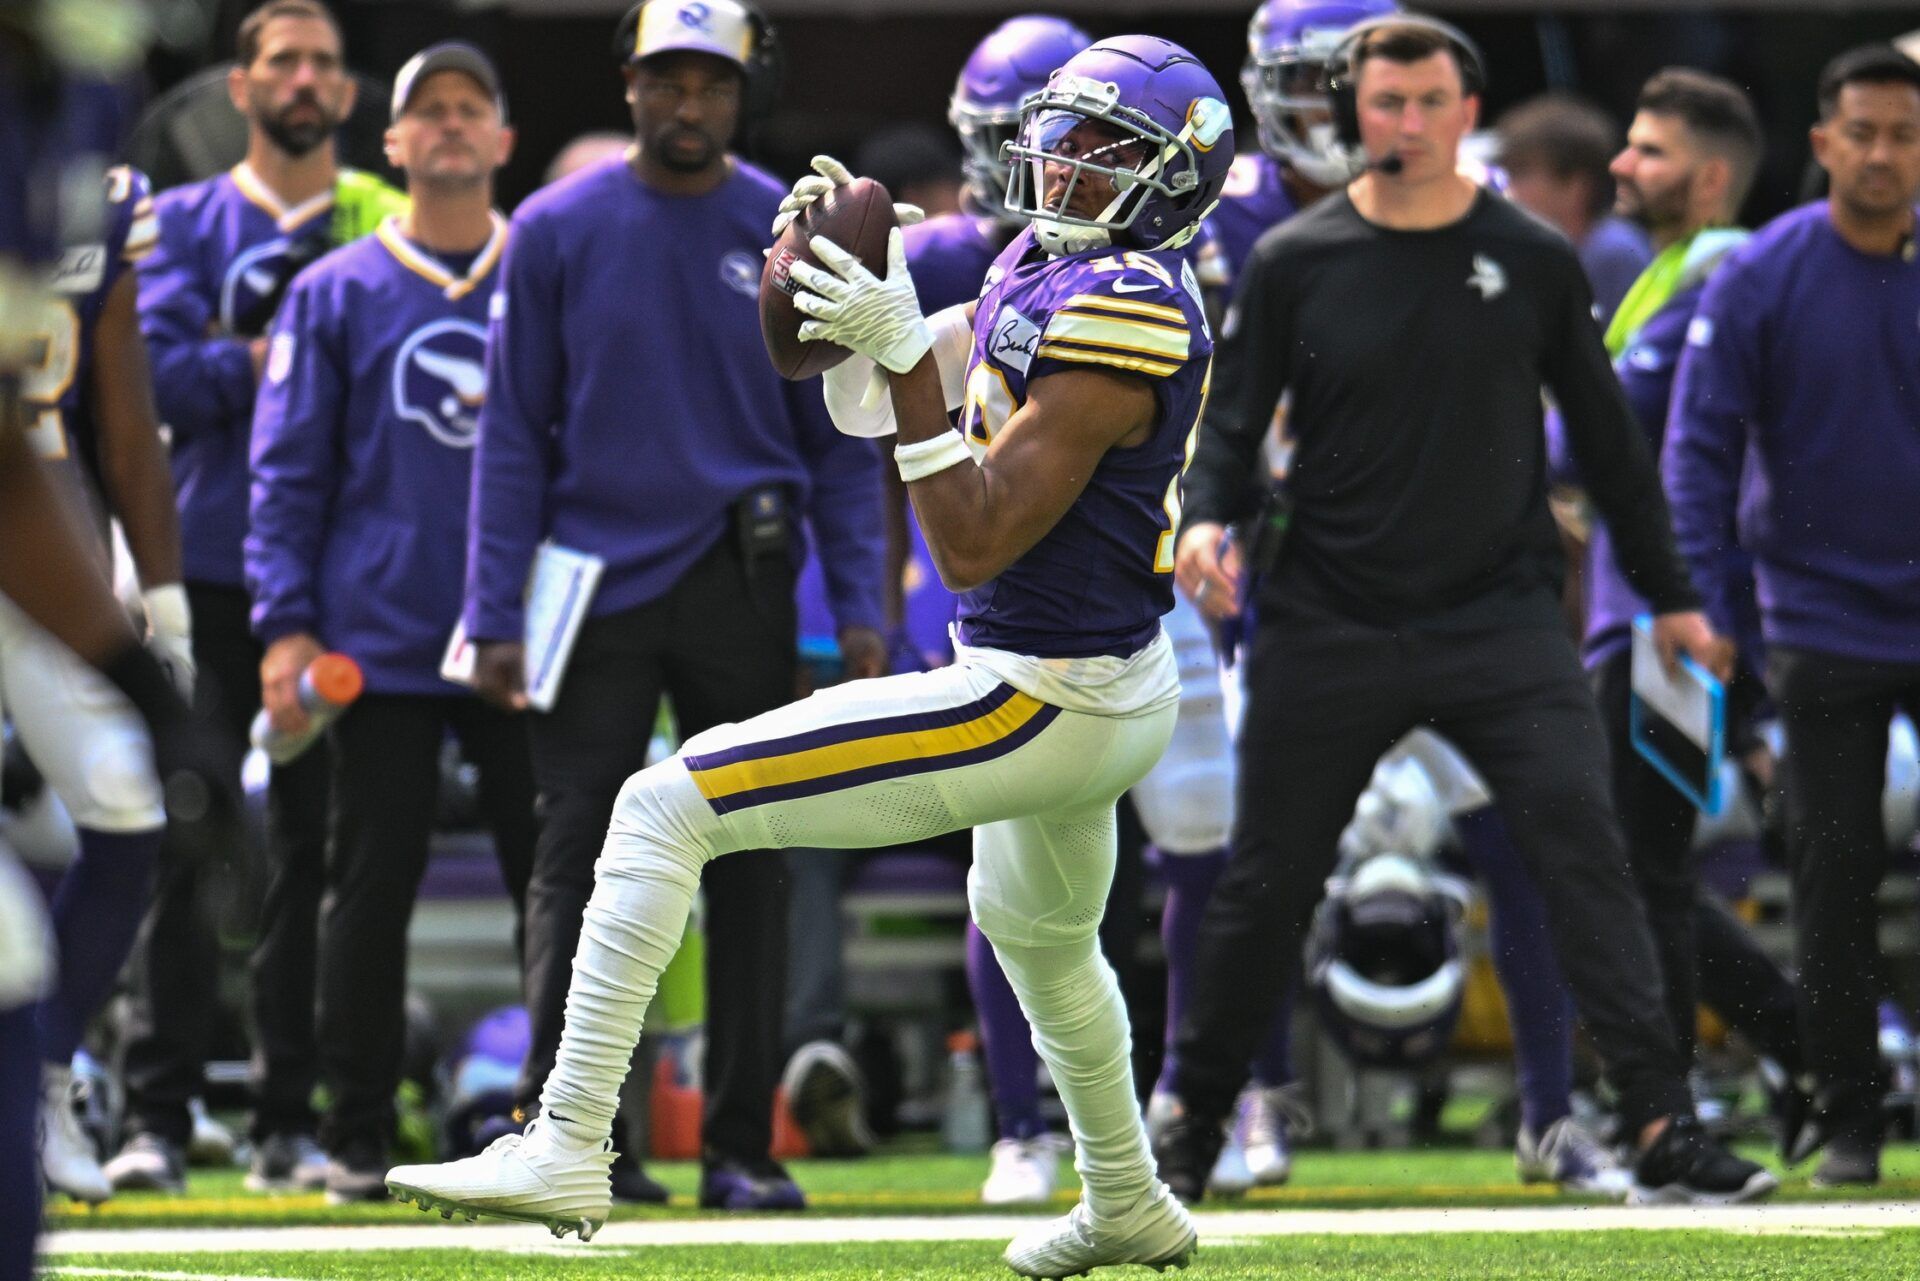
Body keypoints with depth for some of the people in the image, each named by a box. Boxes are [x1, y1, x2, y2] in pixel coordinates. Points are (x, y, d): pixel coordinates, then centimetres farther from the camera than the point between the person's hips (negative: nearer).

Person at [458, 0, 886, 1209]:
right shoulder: (558, 233, 1)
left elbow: (839, 440, 5)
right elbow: (515, 432, 2)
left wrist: (860, 608, -3)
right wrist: (495, 615, -5)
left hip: (742, 586, 1)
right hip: (599, 586, -1)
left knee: (751, 868, 3)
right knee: (578, 861, -3)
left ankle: (742, 1144, 8)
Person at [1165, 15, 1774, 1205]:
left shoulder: (1533, 261, 3)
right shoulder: (1294, 263, 1)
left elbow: (1606, 434, 11)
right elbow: (1232, 422, 6)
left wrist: (1670, 595, 14)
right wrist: (1206, 520, -16)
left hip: (1503, 617, 0)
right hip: (1329, 630, 0)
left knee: (1586, 848, -14)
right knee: (1269, 882, 7)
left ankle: (1665, 1126, -16)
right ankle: (1195, 1120, 24)